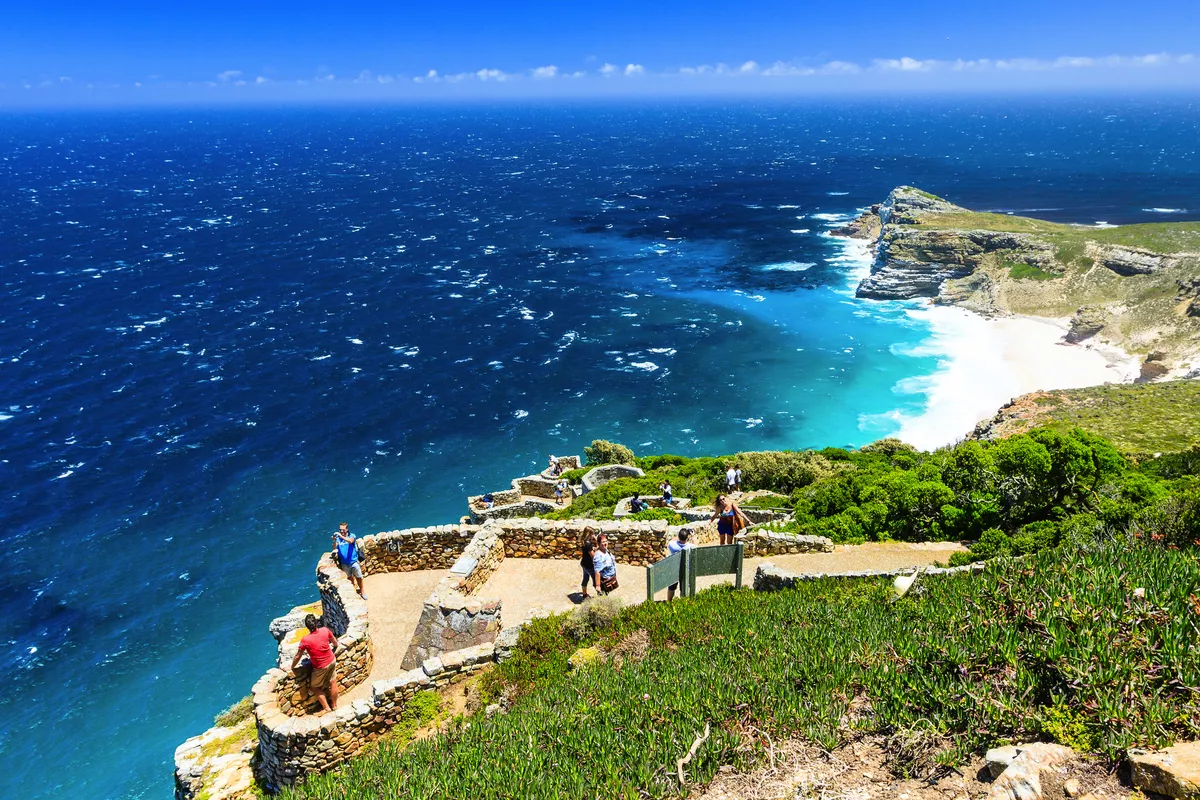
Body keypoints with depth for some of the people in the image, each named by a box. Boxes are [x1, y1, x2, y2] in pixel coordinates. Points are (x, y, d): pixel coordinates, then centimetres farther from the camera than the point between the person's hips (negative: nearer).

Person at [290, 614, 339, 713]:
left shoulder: (305, 640, -28)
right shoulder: (325, 630, -17)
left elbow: (298, 656, -13)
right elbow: (335, 641, 4)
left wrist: (292, 667, 5)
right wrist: (335, 646, 27)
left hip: (321, 667, -4)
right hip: (332, 661, 4)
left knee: (315, 687, 20)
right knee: (333, 682, 22)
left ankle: (326, 707, 26)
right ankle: (334, 705, 41)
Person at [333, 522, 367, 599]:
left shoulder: (351, 536, -6)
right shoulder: (338, 538, -1)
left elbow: (350, 541, -29)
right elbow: (334, 549, -13)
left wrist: (341, 536, -42)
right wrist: (334, 541, -31)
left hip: (354, 561, -2)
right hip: (344, 563, 2)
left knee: (359, 577, 6)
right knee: (350, 578, 14)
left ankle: (362, 590, 23)